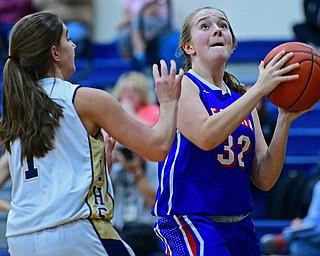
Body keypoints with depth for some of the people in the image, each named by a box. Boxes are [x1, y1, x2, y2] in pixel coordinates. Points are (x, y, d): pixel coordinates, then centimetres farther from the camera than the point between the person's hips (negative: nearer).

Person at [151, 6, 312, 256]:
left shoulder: (241, 97, 14)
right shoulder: (182, 85, -2)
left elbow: (264, 179, 7)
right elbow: (206, 136, -22)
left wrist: (284, 121, -6)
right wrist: (260, 88, -20)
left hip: (239, 225, 7)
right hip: (190, 222, -7)